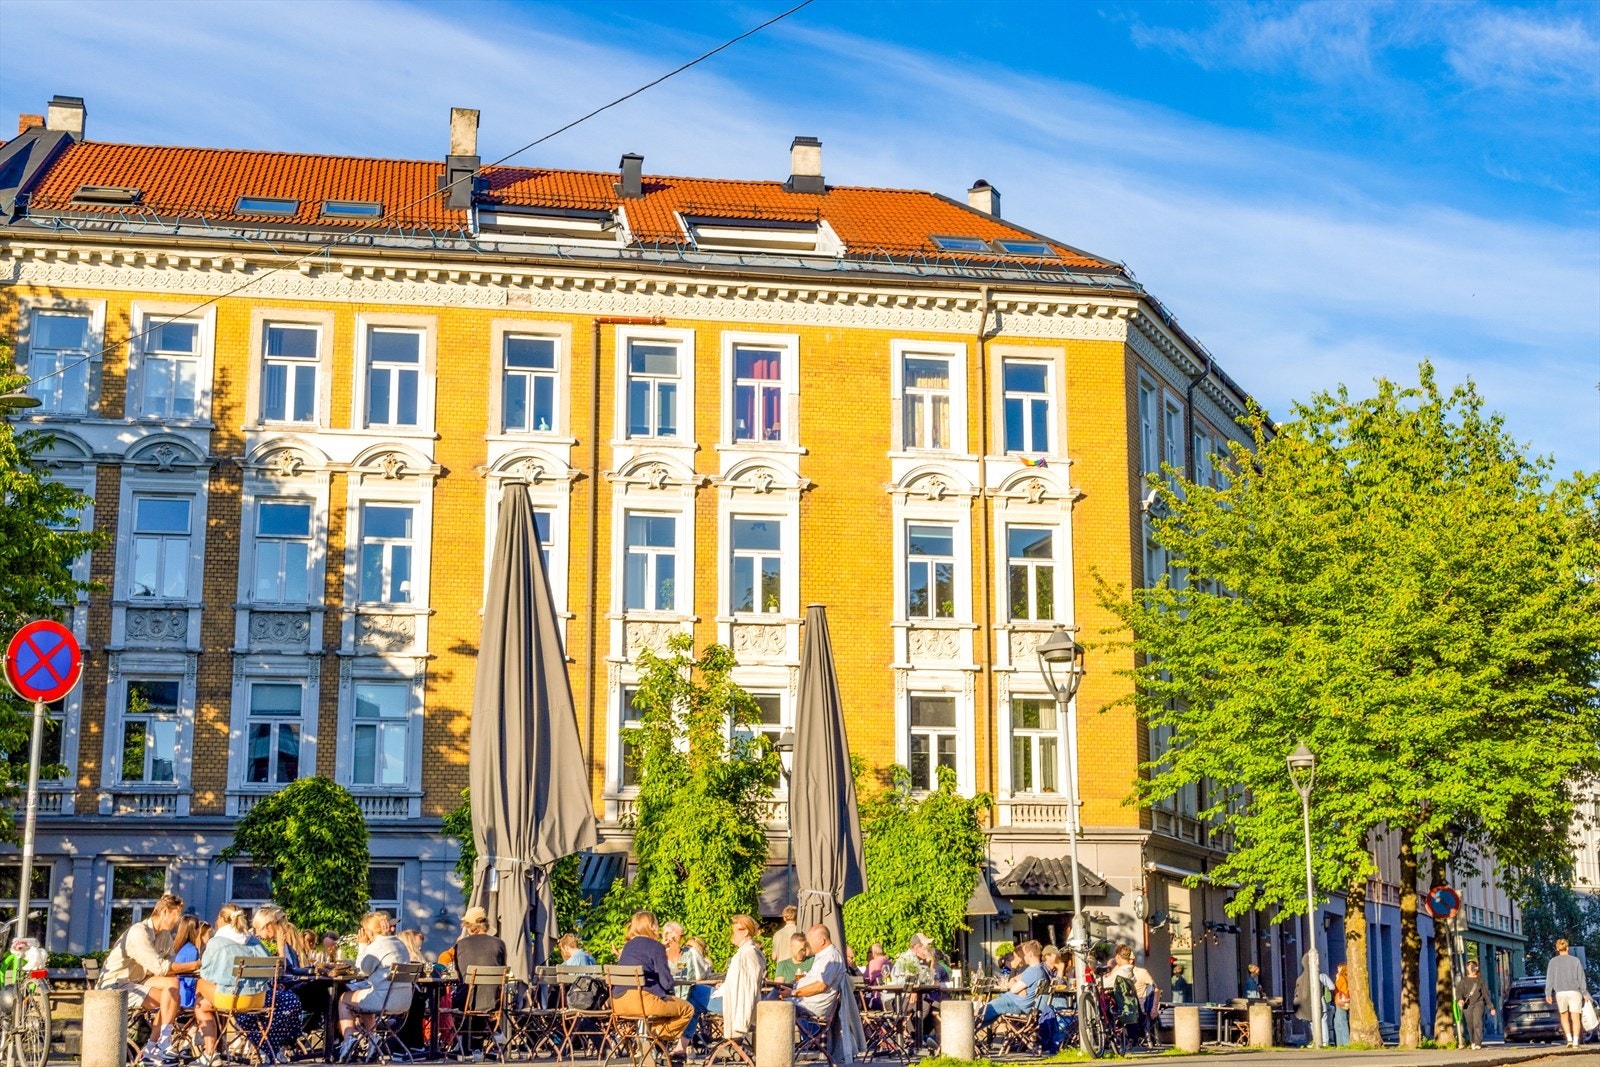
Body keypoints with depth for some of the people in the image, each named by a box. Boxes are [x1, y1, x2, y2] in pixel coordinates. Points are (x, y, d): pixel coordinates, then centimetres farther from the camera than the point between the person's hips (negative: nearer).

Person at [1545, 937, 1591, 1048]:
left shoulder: (1553, 961, 3)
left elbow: (1550, 978, -1)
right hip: (1574, 992, 0)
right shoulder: (1575, 960, 4)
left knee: (1564, 1016, 17)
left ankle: (1569, 1038, 0)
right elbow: (1581, 978, 2)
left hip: (1560, 993, 0)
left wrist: (1548, 994, -2)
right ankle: (1576, 1041, -13)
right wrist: (1585, 993, 5)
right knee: (1575, 1018, 0)